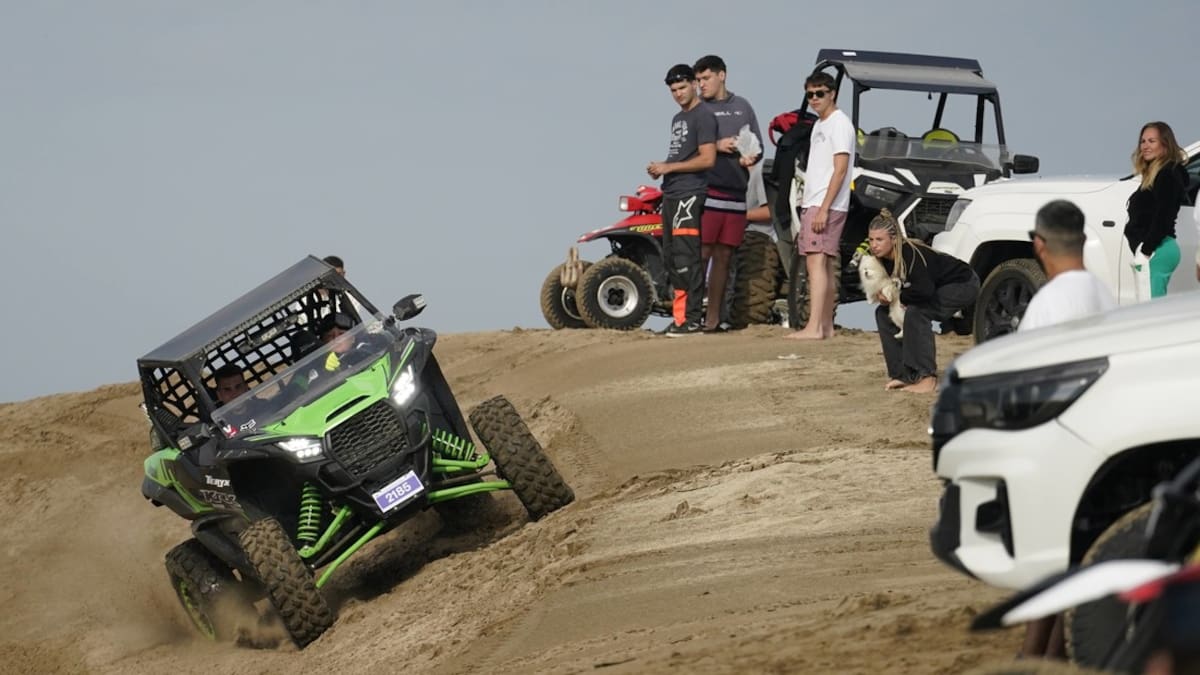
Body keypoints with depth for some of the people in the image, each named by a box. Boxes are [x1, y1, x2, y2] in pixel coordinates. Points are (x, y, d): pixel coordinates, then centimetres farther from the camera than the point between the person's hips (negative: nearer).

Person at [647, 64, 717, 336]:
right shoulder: (678, 118, 22)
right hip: (671, 194, 10)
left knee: (686, 258, -13)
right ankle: (680, 316, 12)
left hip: (689, 194, -10)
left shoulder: (703, 116, -8)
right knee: (671, 257, 9)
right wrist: (660, 168, 7)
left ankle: (692, 319, -13)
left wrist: (669, 168, -14)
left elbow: (707, 159, -15)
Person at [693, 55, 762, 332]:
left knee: (724, 256, 7)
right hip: (707, 191, -4)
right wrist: (717, 146, -14)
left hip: (736, 192, 4)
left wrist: (751, 157, -6)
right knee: (701, 254, -10)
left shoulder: (742, 107, 15)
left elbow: (758, 146, 16)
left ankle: (713, 319, 12)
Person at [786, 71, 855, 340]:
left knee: (816, 262, -16)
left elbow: (840, 169, -16)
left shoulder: (839, 124, -9)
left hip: (827, 206, -10)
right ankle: (826, 325, 13)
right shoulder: (819, 125, 19)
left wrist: (824, 208, -21)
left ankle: (814, 328, -22)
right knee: (824, 265, 10)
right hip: (812, 204, 10)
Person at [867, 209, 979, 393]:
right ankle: (901, 374, 1)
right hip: (939, 288, 9)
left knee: (915, 312, -30)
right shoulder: (884, 258, -11)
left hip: (963, 286, -9)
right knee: (884, 312, -1)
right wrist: (883, 297, -24)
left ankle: (927, 378, -25)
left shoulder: (911, 254, -34)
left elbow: (925, 291, -42)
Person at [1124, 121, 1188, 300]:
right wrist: (1141, 251, 12)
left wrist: (1145, 251, -19)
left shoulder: (1168, 175, -9)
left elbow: (1163, 217, -18)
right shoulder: (1152, 175, 20)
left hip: (1156, 251, -10)